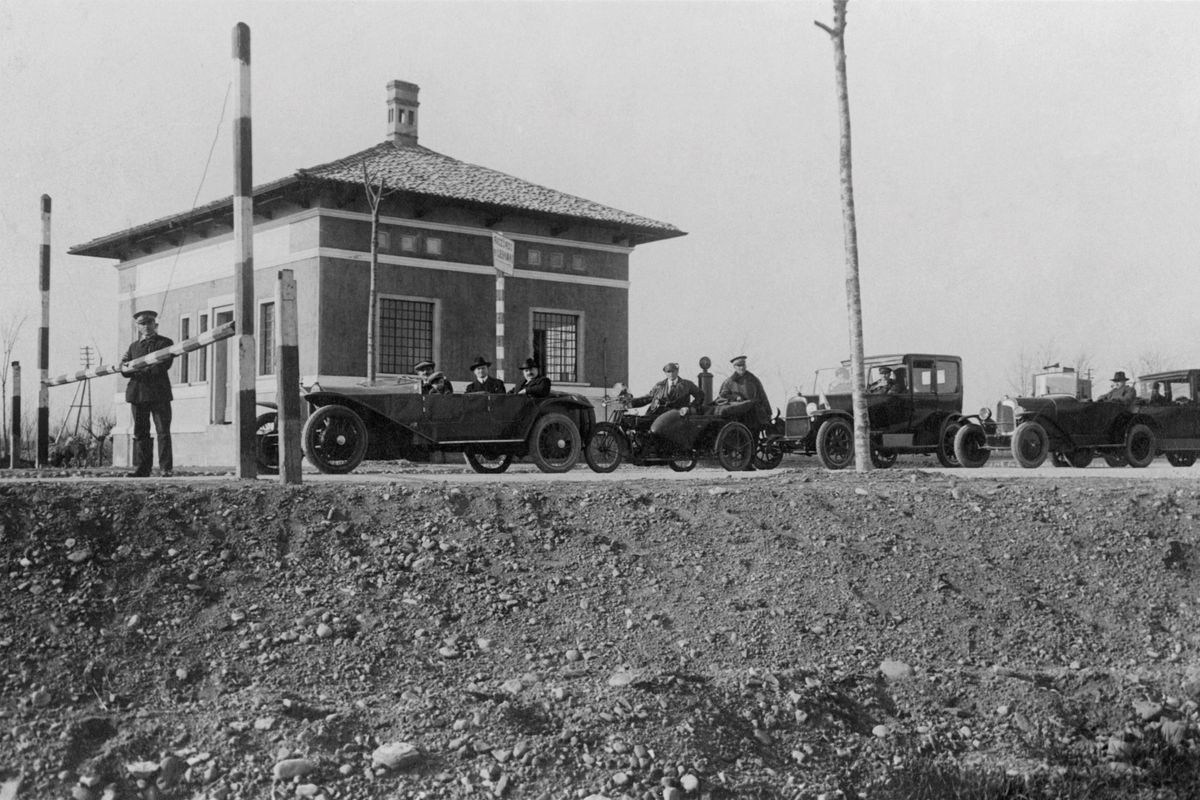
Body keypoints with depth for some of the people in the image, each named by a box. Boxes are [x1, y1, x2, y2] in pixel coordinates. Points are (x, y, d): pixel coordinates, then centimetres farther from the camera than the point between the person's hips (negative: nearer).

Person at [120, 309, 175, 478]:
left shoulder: (165, 343, 6)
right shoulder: (134, 345, 20)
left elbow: (163, 365, -7)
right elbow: (123, 366, 11)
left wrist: (139, 371, -13)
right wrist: (126, 368, -13)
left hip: (159, 393, -4)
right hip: (138, 393, 4)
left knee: (163, 431, -6)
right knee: (140, 432, 5)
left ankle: (166, 468, -5)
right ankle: (141, 468, 8)